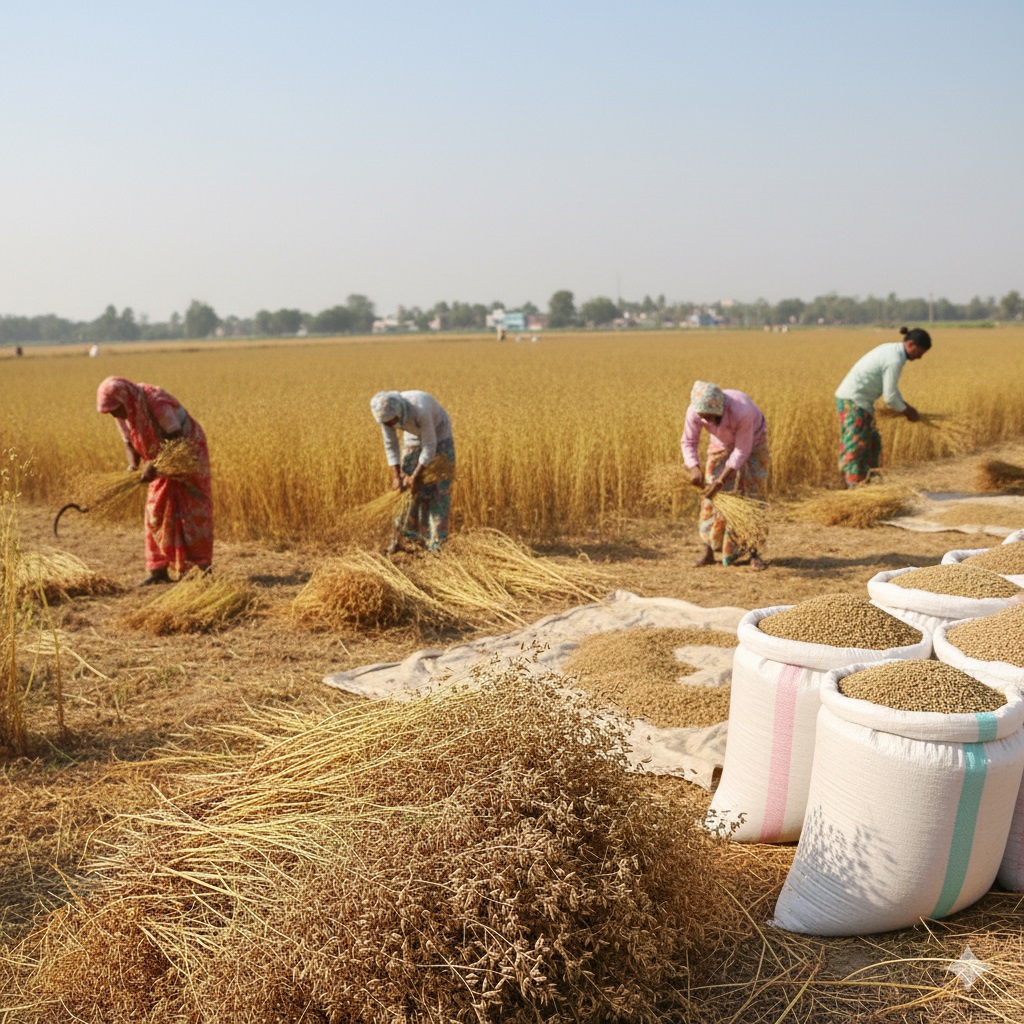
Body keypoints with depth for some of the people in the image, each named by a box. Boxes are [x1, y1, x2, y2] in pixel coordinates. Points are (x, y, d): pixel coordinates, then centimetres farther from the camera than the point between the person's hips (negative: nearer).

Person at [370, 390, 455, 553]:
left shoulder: (420, 410, -42)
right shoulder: (386, 412, -24)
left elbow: (430, 445, -32)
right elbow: (390, 445, -13)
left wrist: (416, 476, -30)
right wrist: (396, 477, -20)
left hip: (438, 436, -5)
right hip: (414, 436, 5)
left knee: (437, 489, -10)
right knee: (406, 489, 0)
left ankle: (435, 543, -7)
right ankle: (401, 537, 7)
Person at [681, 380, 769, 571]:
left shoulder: (741, 411, -42)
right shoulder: (694, 411, -30)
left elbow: (742, 450, -34)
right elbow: (688, 442, -18)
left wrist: (722, 480, -38)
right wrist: (694, 468, -36)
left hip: (752, 441, -3)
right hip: (721, 443, 4)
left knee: (751, 494, -8)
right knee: (711, 493, -3)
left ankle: (754, 553, -3)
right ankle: (708, 551, 3)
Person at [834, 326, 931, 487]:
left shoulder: (892, 349, 11)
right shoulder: (895, 360, -19)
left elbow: (890, 385, 21)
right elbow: (890, 397, -16)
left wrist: (905, 406, 15)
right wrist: (907, 412, 0)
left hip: (851, 398, 10)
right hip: (854, 401, -10)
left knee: (872, 444, 13)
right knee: (856, 448, -7)